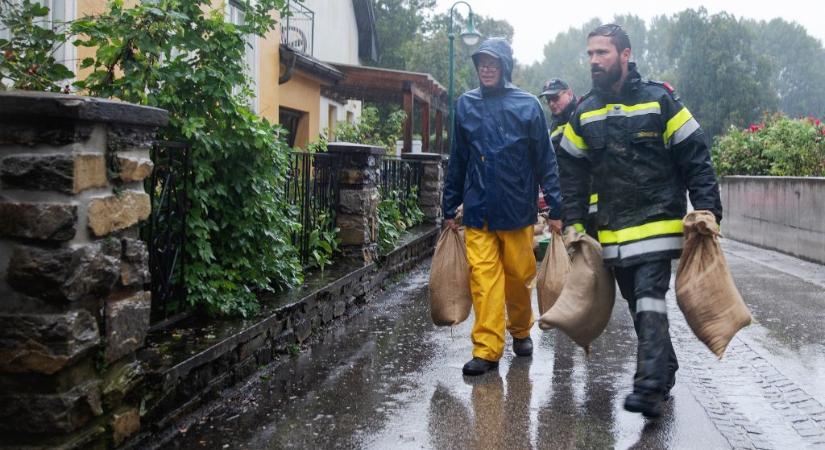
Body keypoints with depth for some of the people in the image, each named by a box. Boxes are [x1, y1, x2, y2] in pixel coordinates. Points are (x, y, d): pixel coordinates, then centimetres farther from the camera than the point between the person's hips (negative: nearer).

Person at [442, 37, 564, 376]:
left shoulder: (527, 105, 0)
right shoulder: (466, 105, 6)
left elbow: (545, 160, 2)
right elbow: (457, 161, 12)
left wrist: (555, 209, -1)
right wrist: (450, 209, 12)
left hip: (517, 209, -1)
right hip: (478, 211, 1)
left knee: (519, 275, 9)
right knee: (483, 278, -4)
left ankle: (521, 331, 32)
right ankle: (487, 349, 0)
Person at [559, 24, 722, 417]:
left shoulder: (660, 100, -4)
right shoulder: (584, 113, 8)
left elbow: (697, 161, -3)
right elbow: (573, 174, 14)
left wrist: (707, 212, -10)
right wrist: (573, 223, 7)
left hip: (657, 223, -5)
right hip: (613, 232, 5)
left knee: (649, 301, -15)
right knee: (638, 305, 13)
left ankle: (650, 388, -16)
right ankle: (665, 371, 29)